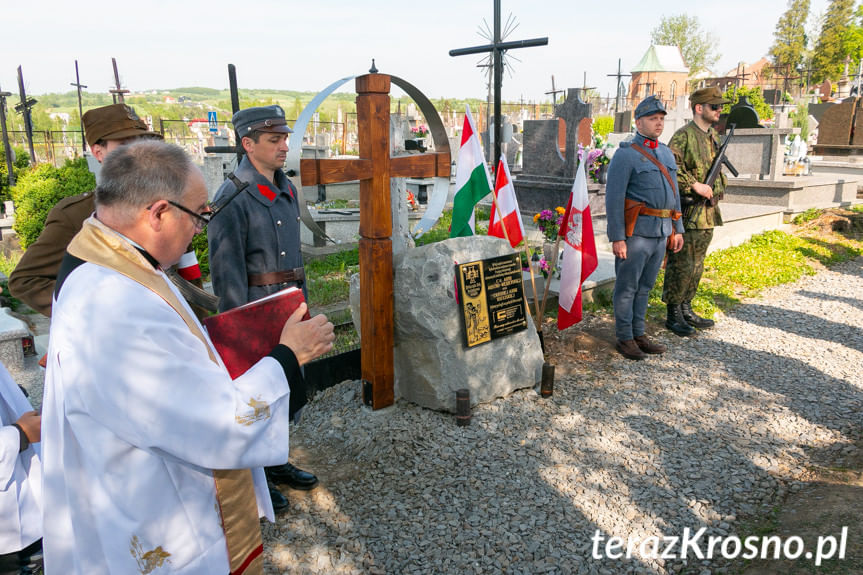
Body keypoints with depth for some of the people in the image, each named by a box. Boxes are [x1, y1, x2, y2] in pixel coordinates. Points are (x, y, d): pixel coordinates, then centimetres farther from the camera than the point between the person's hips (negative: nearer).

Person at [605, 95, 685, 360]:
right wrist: (617, 237, -17)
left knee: (645, 286, 14)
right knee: (627, 287, 2)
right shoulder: (625, 154, -8)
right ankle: (624, 338, 12)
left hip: (661, 232, 7)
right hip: (636, 231, -7)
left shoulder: (666, 154, 16)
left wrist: (677, 229, 16)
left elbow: (673, 192, 21)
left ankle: (639, 334, 24)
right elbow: (613, 197, -13)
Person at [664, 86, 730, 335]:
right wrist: (694, 185, -23)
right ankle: (673, 315, 6)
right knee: (681, 265, -4)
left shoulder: (714, 137, 16)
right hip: (687, 212, -9)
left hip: (707, 213, 9)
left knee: (696, 265, 14)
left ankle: (686, 309, 25)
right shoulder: (683, 136, -11)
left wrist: (717, 190, 15)